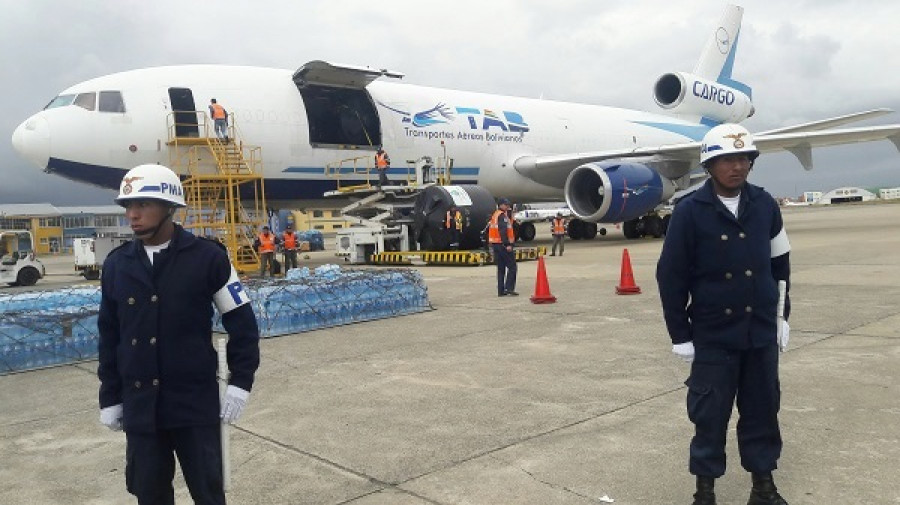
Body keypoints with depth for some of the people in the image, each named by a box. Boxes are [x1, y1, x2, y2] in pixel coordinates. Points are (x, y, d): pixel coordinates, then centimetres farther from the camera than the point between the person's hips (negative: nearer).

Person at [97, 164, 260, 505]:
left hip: (196, 403, -3)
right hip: (140, 406, 4)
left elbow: (242, 323, -4)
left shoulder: (207, 257, -9)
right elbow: (109, 336, 10)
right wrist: (110, 398, 11)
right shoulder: (116, 264, 3)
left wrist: (240, 383, -7)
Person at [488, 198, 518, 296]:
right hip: (503, 245, -10)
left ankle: (501, 291, 11)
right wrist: (507, 244, -24)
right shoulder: (502, 216, -11)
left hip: (495, 244, 10)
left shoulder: (495, 215, 19)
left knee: (501, 268, 12)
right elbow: (503, 231, -22)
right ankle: (509, 288, -11)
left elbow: (490, 229, 22)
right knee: (512, 267, -5)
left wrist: (492, 247, 25)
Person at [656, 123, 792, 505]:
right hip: (712, 334, -3)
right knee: (710, 414, 6)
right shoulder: (690, 211, -10)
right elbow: (671, 276, -8)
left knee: (762, 410, 13)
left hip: (761, 331, 3)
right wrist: (680, 335, -7)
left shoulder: (764, 204, 1)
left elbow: (780, 263, 11)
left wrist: (782, 315, 11)